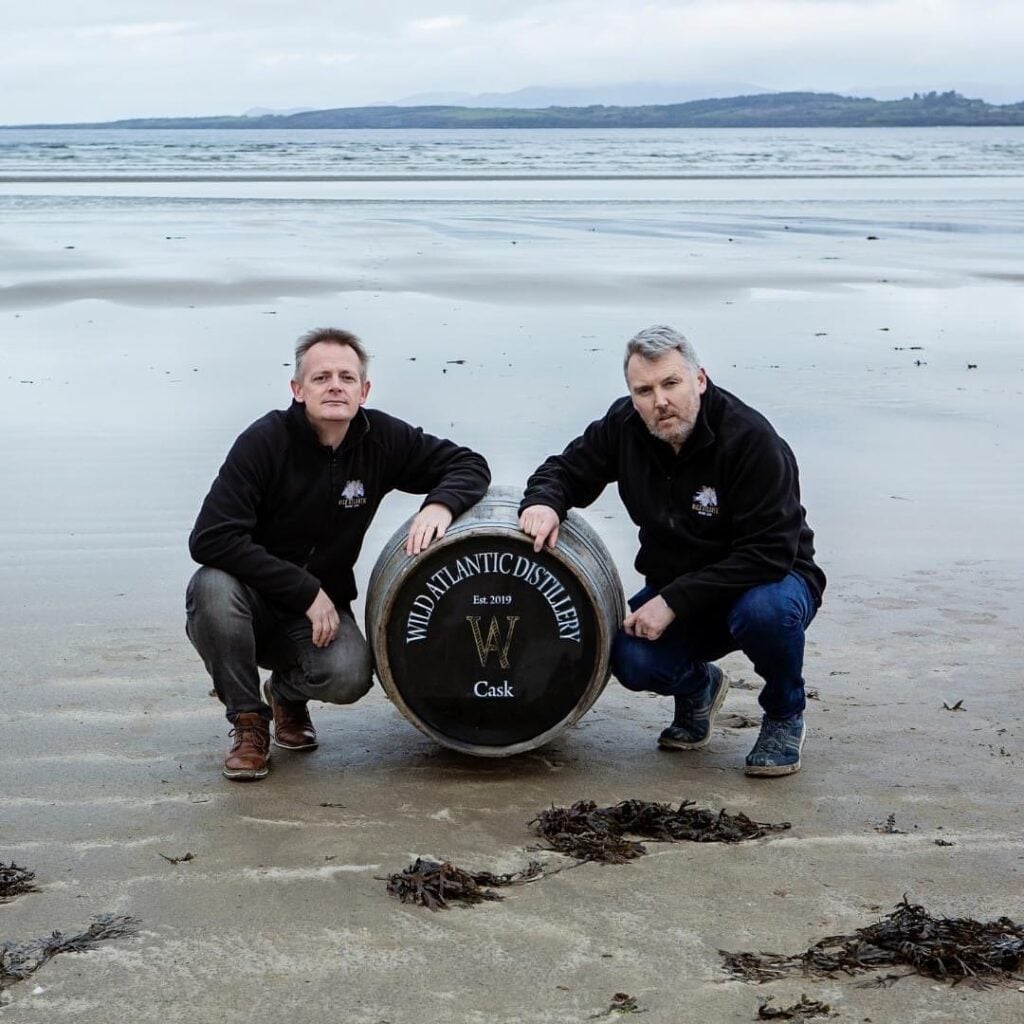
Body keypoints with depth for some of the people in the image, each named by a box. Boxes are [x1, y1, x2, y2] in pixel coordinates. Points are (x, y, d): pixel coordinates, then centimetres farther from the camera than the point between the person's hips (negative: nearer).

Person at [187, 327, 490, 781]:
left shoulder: (381, 438, -8)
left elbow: (469, 464, 1)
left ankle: (287, 692, 12)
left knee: (349, 676, -28)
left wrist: (440, 504, -23)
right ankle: (249, 721, -11)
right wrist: (306, 590, -27)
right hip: (253, 599, -2)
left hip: (320, 605, 2)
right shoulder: (265, 441, -20)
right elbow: (210, 539, -27)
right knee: (213, 586, -36)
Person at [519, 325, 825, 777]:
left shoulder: (750, 439, -25)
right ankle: (697, 686, 13)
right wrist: (544, 501, -20)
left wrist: (673, 601, -30)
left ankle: (785, 715, -5)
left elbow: (768, 553, -29)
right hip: (675, 590, 4)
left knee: (766, 609, -39)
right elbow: (568, 469, 6)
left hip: (769, 579, -4)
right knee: (632, 660, -26)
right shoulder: (624, 426, -8)